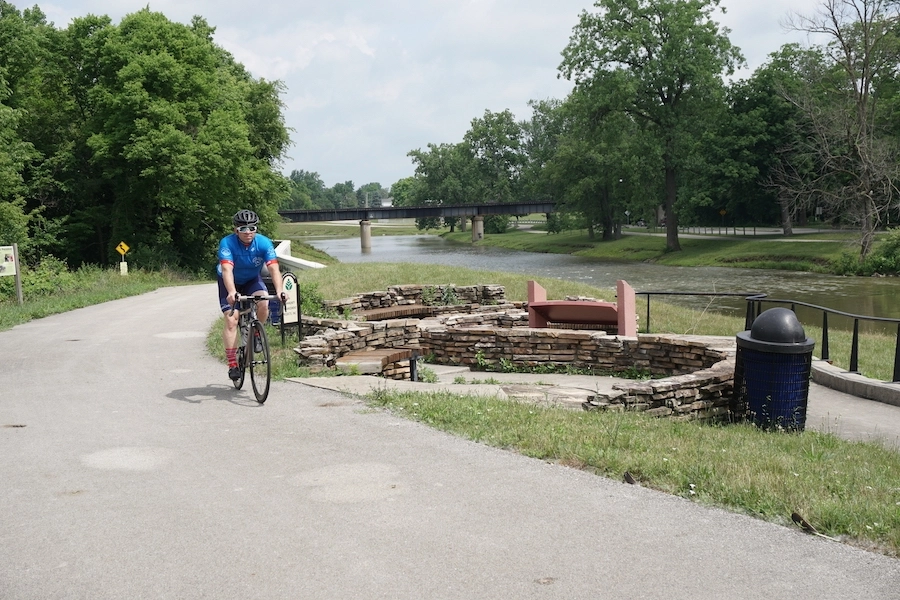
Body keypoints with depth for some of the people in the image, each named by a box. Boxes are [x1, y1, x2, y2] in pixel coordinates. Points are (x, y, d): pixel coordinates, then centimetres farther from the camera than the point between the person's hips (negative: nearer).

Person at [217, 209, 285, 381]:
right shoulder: (227, 243, -29)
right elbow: (227, 270, -42)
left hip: (252, 280, 1)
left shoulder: (264, 243, -25)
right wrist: (232, 292, -58)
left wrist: (279, 290, -51)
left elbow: (274, 268, -34)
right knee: (231, 320, -14)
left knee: (264, 304, -28)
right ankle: (232, 365, -8)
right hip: (230, 282, -1)